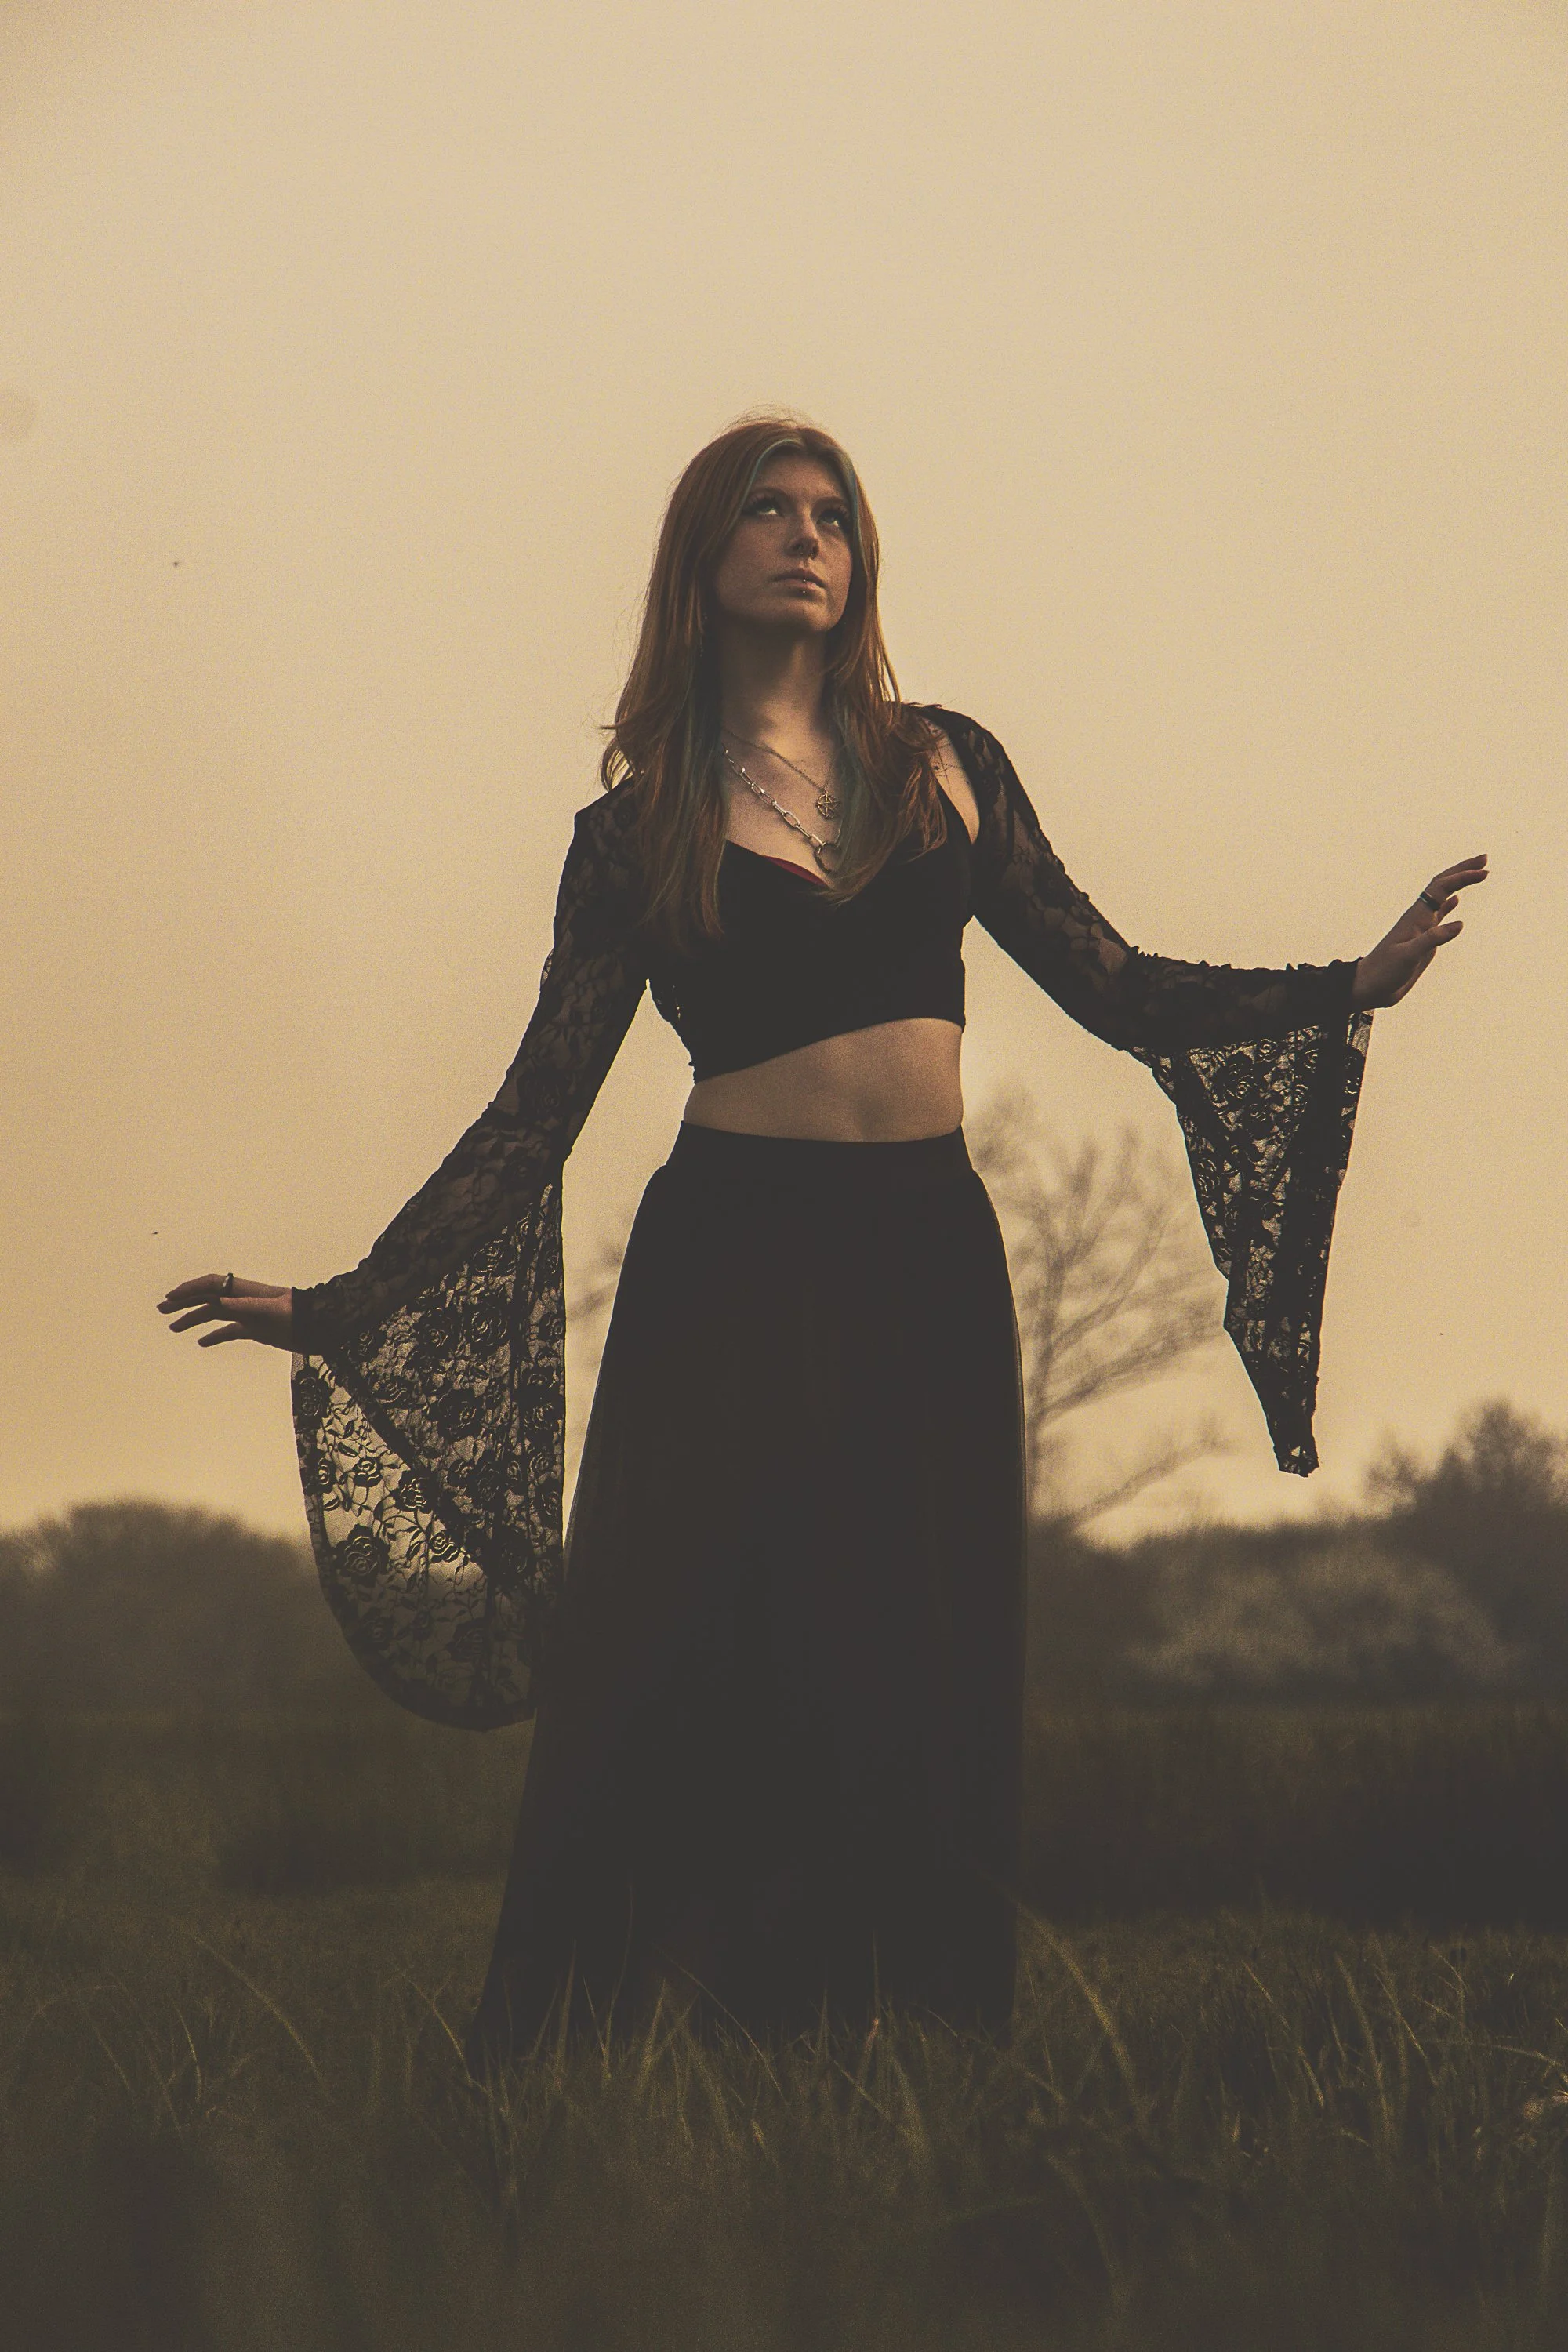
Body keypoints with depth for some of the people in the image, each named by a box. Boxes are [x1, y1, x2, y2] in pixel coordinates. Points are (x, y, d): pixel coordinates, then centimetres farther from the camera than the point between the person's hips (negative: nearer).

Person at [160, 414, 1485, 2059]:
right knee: (680, 1702, -4)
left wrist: (1360, 983, 4)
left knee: (922, 1712, 2)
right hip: (732, 1263, -2)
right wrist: (338, 1309, 0)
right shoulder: (640, 829, 5)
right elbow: (538, 1112, 5)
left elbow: (1114, 989, 12)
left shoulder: (946, 762, 12)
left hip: (931, 1263, 3)